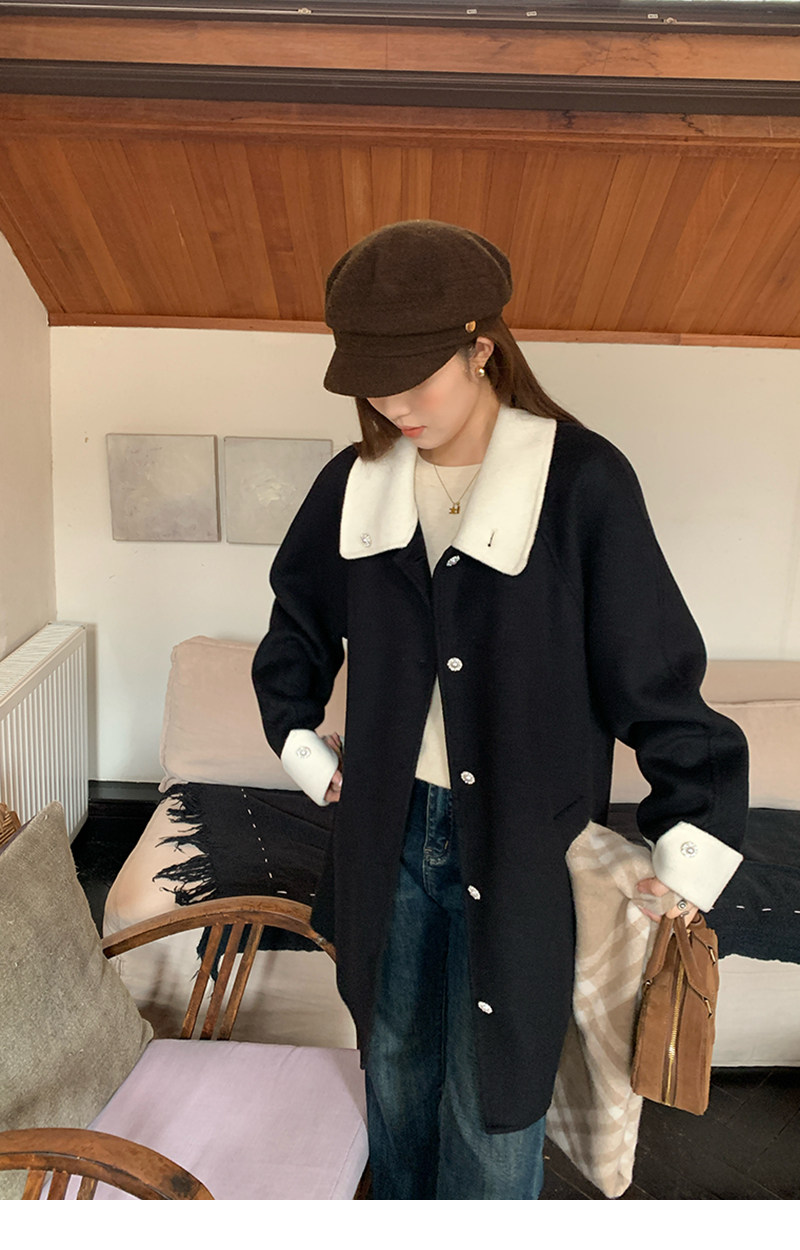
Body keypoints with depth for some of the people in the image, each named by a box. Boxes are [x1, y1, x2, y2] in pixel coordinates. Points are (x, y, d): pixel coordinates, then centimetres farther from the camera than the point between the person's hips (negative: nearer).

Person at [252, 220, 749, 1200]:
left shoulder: (580, 481, -16)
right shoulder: (355, 484, -2)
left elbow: (653, 670, -12)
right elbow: (297, 624, 15)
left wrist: (692, 839, -11)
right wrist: (301, 742, 9)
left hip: (520, 845, -4)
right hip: (390, 829, 5)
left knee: (492, 1096, 11)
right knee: (395, 1061, 23)